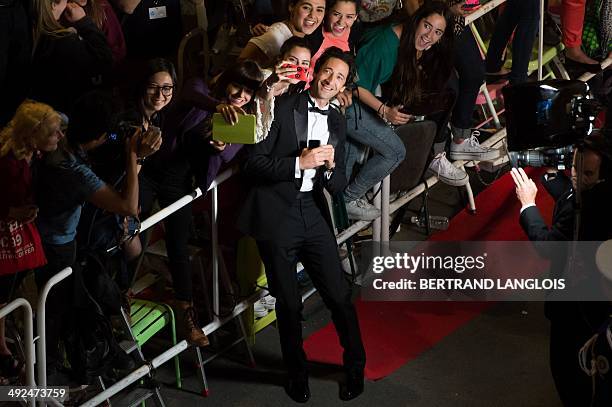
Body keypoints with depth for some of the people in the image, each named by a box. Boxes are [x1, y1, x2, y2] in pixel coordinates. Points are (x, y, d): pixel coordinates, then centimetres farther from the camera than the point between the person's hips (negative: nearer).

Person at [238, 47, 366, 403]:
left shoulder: (336, 121, 11)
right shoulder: (281, 108, -4)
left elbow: (339, 186, 11)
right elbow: (254, 165, -9)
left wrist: (330, 165, -11)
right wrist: (300, 163, -18)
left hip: (313, 214, 3)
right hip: (276, 216, -3)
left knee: (340, 296, 2)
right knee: (289, 304, 8)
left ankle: (356, 366, 23)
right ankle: (297, 372, 28)